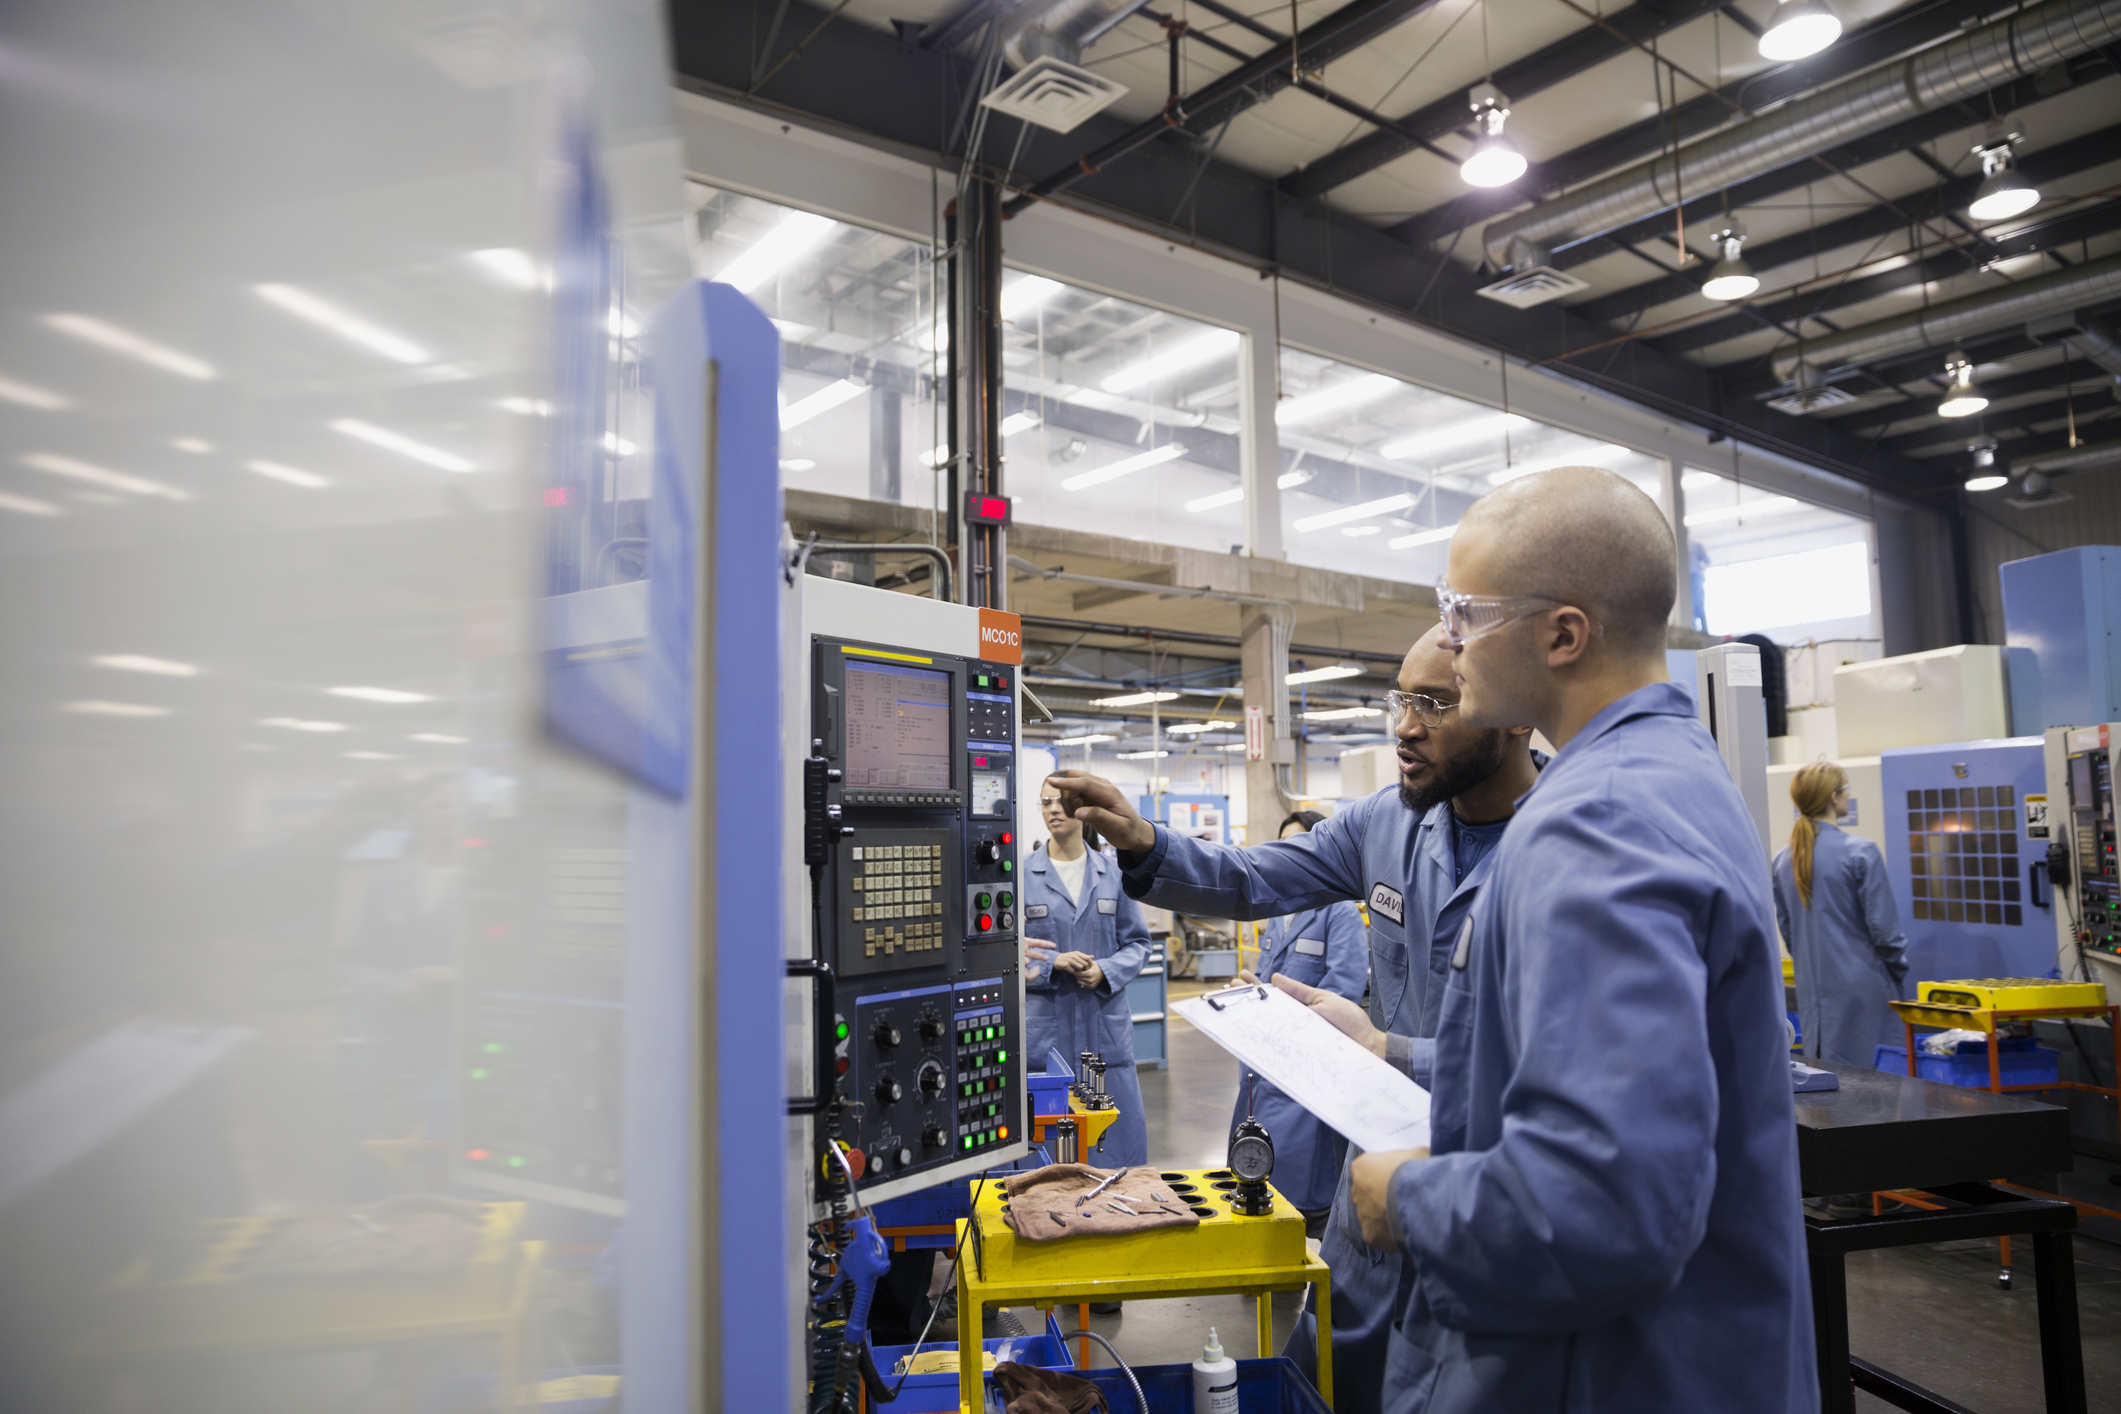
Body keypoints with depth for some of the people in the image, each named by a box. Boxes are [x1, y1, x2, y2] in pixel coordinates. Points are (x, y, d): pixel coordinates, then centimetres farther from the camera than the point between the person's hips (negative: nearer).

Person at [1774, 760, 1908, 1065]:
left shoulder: (1783, 860, 4)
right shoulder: (1860, 852, -13)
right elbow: (1882, 925, -10)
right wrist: (1899, 970, 6)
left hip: (1812, 989, 6)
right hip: (1861, 987, -6)